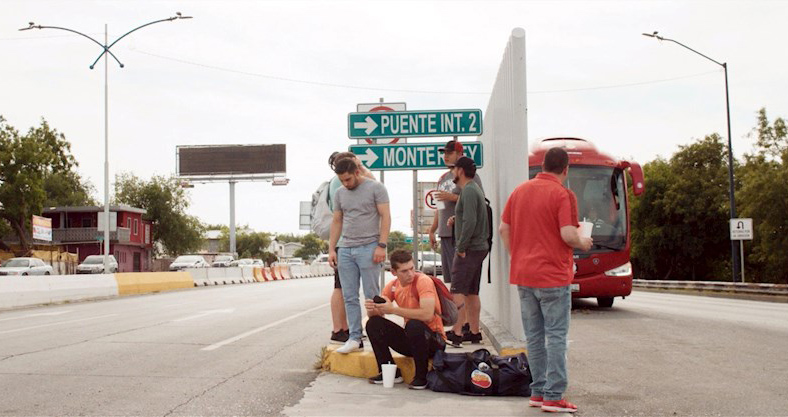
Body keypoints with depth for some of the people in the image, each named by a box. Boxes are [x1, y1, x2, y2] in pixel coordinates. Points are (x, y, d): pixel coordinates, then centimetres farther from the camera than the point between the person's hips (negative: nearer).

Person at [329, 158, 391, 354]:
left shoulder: (375, 188, -2)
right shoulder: (340, 193, 14)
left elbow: (385, 217, -7)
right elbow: (336, 222, 17)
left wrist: (381, 246, -14)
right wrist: (331, 249, 10)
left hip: (368, 248, -5)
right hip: (345, 250, 6)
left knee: (372, 296, -2)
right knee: (350, 297, 5)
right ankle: (355, 338, 10)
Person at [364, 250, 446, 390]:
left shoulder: (423, 281, -18)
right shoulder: (392, 286, 1)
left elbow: (427, 314, -32)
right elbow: (377, 313, 0)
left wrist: (393, 310, -29)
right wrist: (372, 308, -25)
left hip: (434, 340, -6)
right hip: (411, 341, 6)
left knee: (414, 325, -36)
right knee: (373, 324, -9)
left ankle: (422, 377, -16)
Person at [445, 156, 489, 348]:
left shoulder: (469, 191, -14)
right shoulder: (475, 189, 17)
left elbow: (470, 222, -23)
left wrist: (461, 248, -19)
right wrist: (457, 219, 10)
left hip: (469, 248, -10)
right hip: (479, 247, 10)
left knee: (459, 291, -10)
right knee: (471, 293, 13)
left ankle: (456, 332, -12)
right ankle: (474, 332, 17)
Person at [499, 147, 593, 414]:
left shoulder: (519, 191, 8)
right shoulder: (563, 195, -11)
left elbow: (504, 229, 11)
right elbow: (568, 234, -19)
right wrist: (584, 243, 1)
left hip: (523, 274, 6)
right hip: (553, 276, -6)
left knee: (534, 336, 12)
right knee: (556, 336, 0)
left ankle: (538, 392, 17)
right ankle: (553, 397, 0)